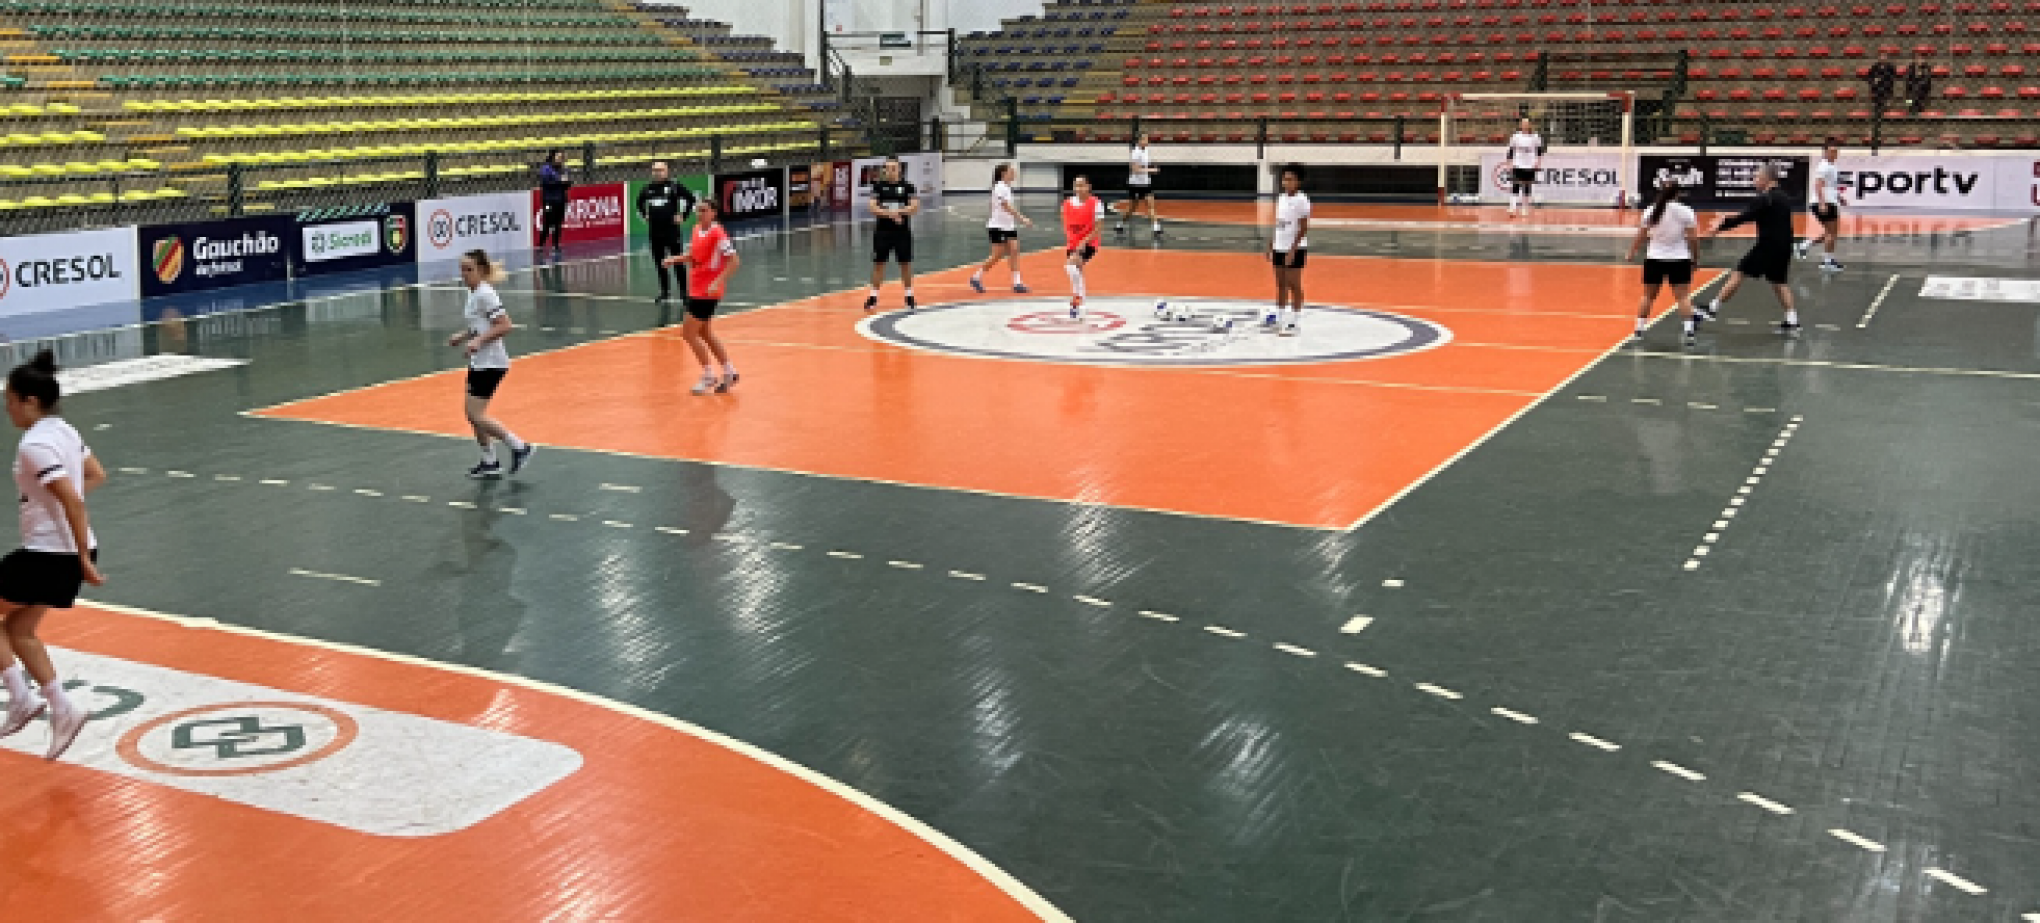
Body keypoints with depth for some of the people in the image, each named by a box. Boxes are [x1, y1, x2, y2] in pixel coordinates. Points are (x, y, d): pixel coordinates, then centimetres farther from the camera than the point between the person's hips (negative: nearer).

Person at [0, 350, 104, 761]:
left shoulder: (34, 445, -19)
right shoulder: (64, 430, 8)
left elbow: (72, 502, -25)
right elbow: (96, 476, 20)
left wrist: (85, 560, -22)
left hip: (46, 554, -9)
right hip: (69, 552, 9)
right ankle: (61, 708, 16)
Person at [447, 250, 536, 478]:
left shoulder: (485, 294, -16)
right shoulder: (473, 293, 12)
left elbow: (505, 326, -22)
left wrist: (478, 340, -25)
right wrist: (463, 336, 10)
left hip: (491, 363, -10)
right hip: (478, 362, 10)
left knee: (475, 414, -11)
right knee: (474, 414, 11)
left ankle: (520, 446, -2)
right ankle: (490, 462, 22)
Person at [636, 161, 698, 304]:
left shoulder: (674, 186, -7)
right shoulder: (648, 188, 8)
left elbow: (691, 198, -5)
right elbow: (640, 202, 28)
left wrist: (683, 216, -6)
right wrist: (645, 215, 18)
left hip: (671, 229, -5)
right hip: (655, 231, 5)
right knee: (659, 262, 10)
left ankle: (684, 291, 7)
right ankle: (665, 291, 22)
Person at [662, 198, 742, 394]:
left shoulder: (717, 233, -18)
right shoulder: (697, 229, 6)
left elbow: (733, 260, -21)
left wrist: (718, 282, -28)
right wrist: (675, 259, 2)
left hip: (707, 292, -9)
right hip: (696, 289, 9)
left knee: (688, 333, -6)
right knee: (704, 333, 18)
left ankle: (709, 375, 6)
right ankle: (728, 371, 28)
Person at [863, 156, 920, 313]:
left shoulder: (907, 186, -1)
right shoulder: (878, 186, 1)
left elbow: (915, 207, -8)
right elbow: (872, 207, -7)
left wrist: (898, 211, -21)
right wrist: (889, 214, -20)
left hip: (902, 231, 0)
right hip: (882, 231, 1)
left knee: (906, 264, 6)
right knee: (878, 264, 4)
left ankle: (909, 296, 19)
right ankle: (873, 297, 12)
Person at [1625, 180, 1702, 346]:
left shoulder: (1651, 211, -2)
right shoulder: (1685, 211, -7)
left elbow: (1641, 236, 0)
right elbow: (1693, 238, -7)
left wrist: (1632, 252, 13)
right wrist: (1695, 256, 6)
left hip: (1654, 259, 2)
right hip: (1679, 259, -2)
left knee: (1648, 296, 13)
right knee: (1683, 296, 1)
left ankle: (1638, 330, 15)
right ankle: (1689, 331, -10)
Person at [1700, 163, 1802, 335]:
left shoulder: (1764, 199, -13)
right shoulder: (1784, 198, 14)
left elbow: (1744, 218, -19)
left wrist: (1721, 226, -14)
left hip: (1767, 247, -8)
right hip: (1784, 248, 8)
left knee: (1738, 275, -1)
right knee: (1779, 283, 15)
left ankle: (1713, 309, 2)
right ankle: (1792, 321, 9)